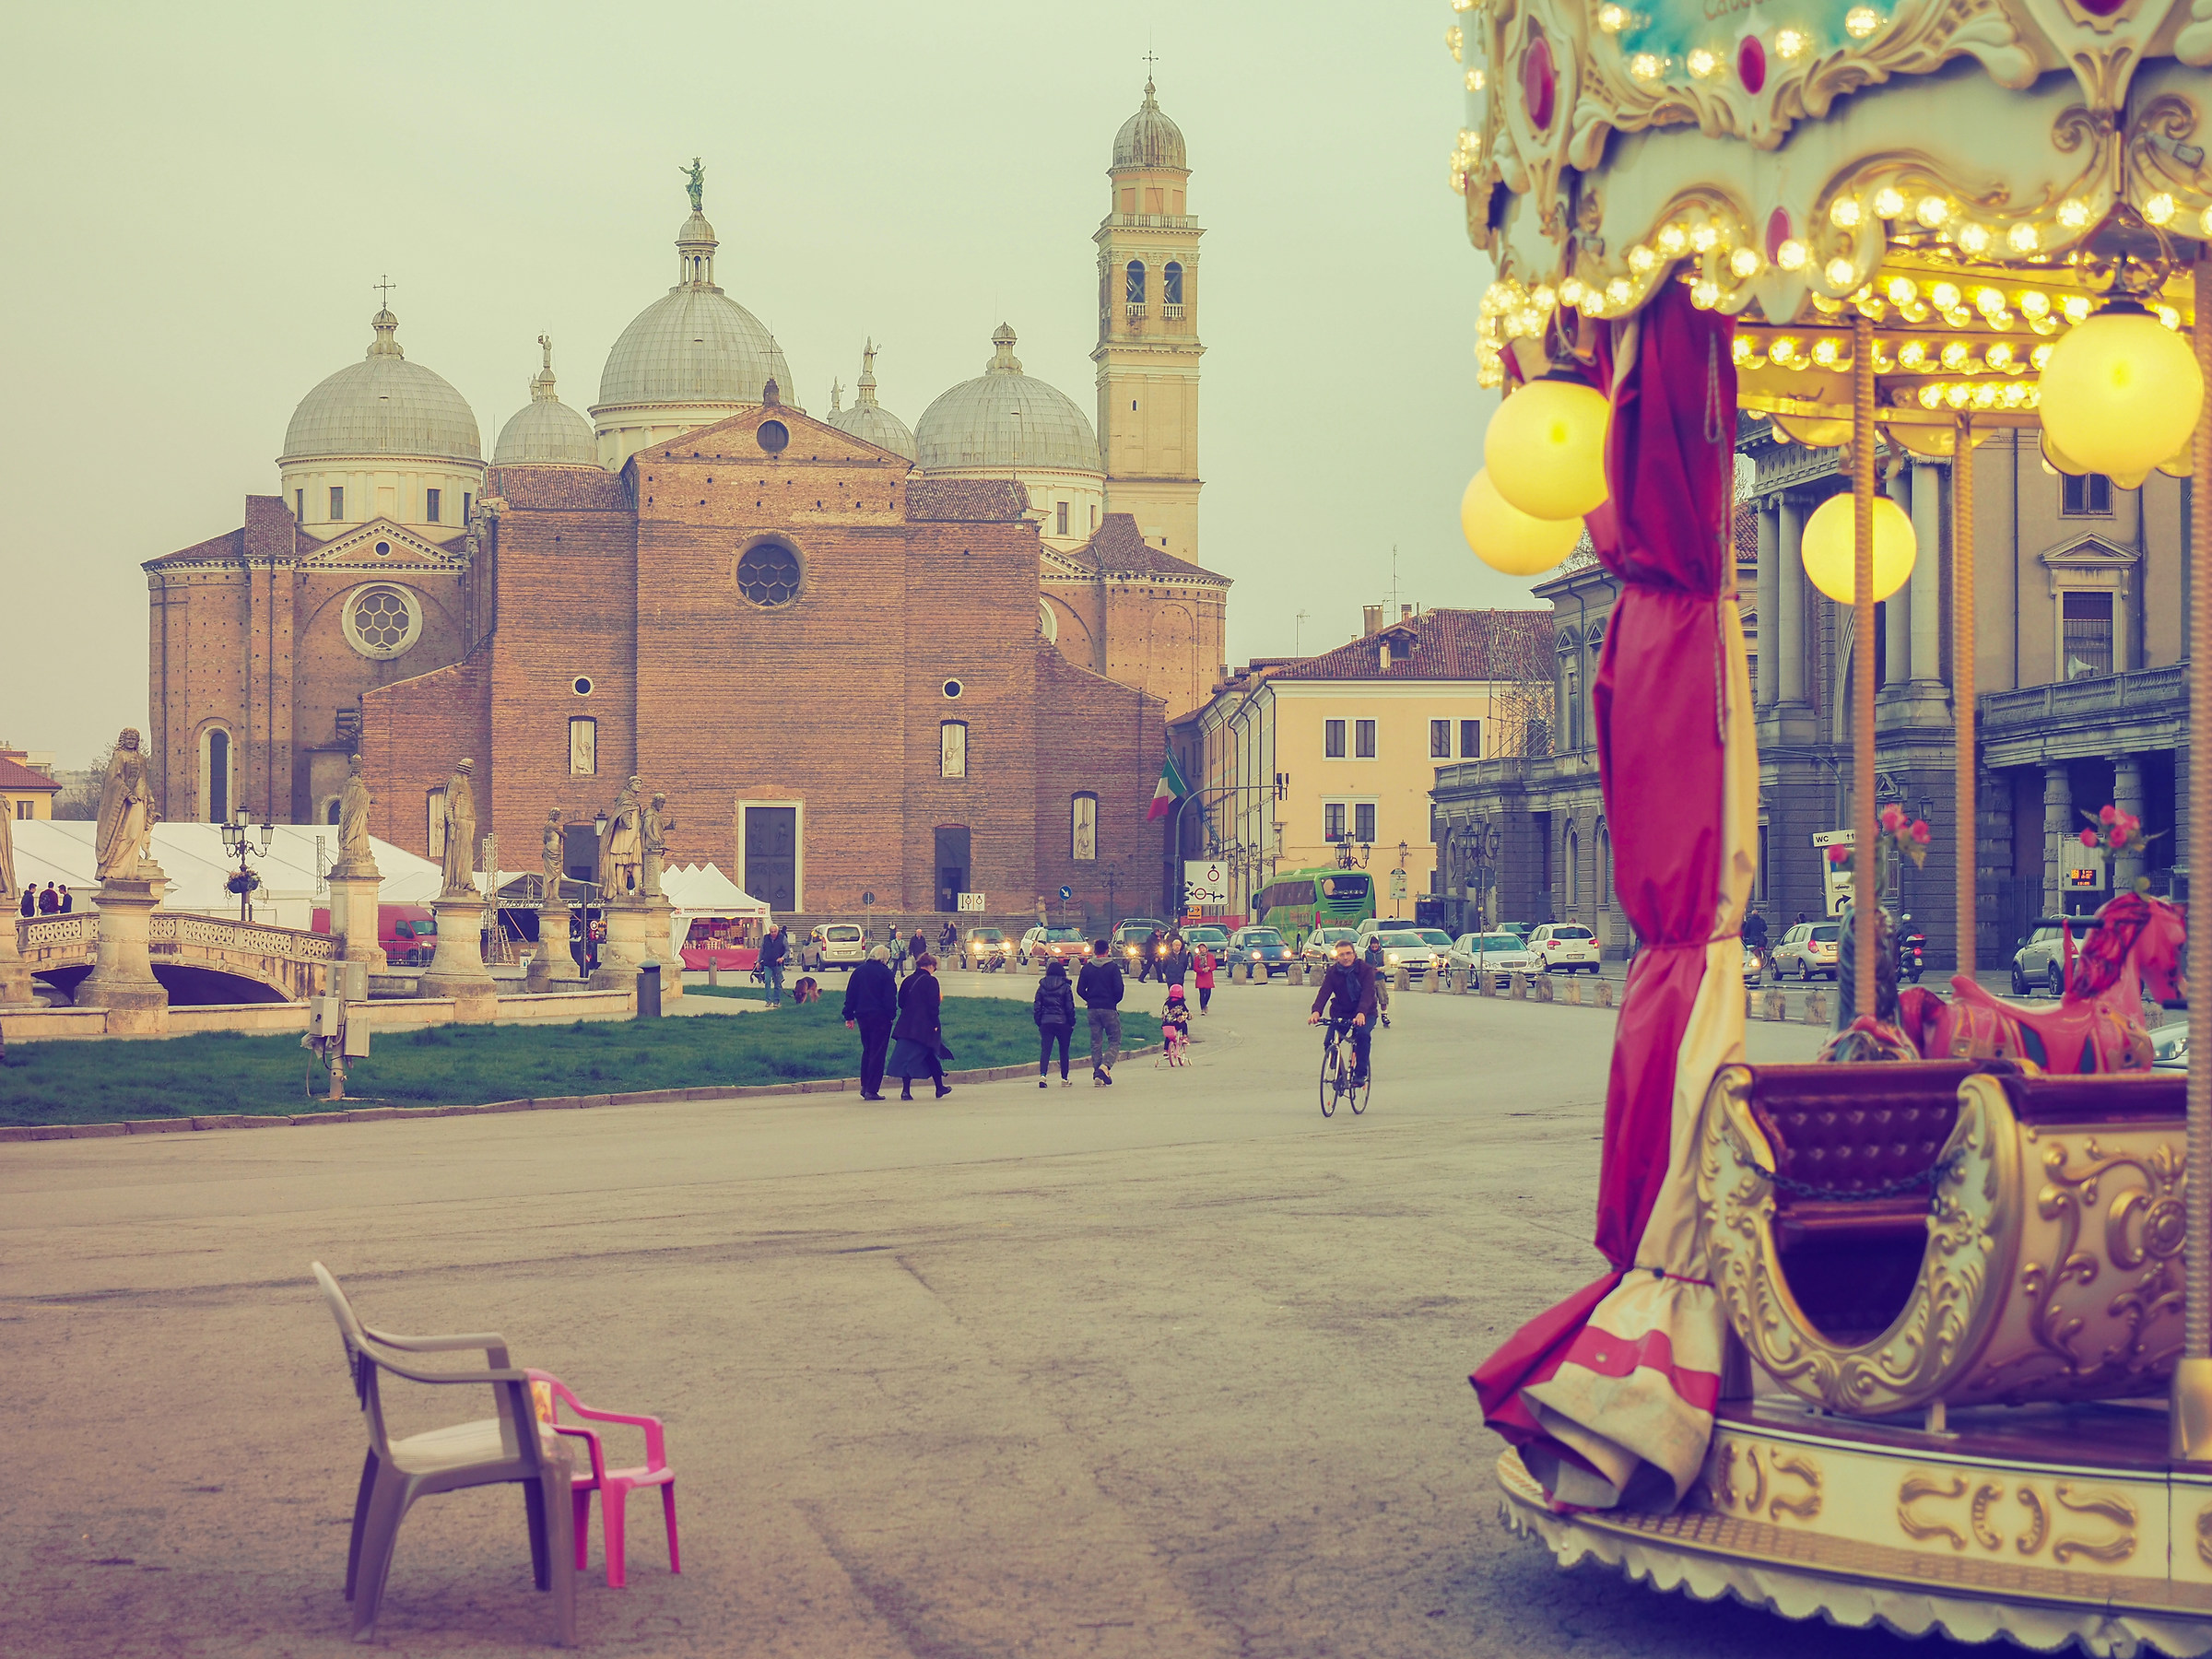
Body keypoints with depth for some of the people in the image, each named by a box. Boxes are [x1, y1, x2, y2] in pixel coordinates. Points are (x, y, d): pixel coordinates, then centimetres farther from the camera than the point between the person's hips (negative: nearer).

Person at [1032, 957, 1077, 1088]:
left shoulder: (1042, 987, 4)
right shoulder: (1066, 987, -4)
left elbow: (1037, 1007, 6)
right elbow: (1070, 1008, -4)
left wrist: (1039, 1023, 13)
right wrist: (1072, 1023, 5)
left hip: (1046, 1023, 2)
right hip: (1062, 1022, -2)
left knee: (1045, 1050, -3)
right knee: (1064, 1051, 10)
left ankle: (1042, 1075, -24)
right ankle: (1064, 1079, 15)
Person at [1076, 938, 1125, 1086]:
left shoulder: (1087, 967, 4)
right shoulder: (1113, 967, -5)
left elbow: (1080, 989, 3)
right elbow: (1119, 989, -10)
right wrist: (1115, 1001, 9)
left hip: (1093, 1009, 3)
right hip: (1109, 1008, -3)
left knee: (1096, 1043, 10)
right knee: (1115, 1041, 3)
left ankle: (1097, 1076, 6)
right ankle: (1105, 1066, -22)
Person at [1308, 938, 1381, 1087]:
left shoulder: (1366, 970, -13)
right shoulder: (1332, 972, -5)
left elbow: (1367, 994, -27)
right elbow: (1324, 992, -18)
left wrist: (1361, 1013, -47)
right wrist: (1316, 1011, -38)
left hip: (1365, 1014, -3)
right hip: (1341, 1012, 3)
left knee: (1363, 1034, -32)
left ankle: (1360, 1074, -19)